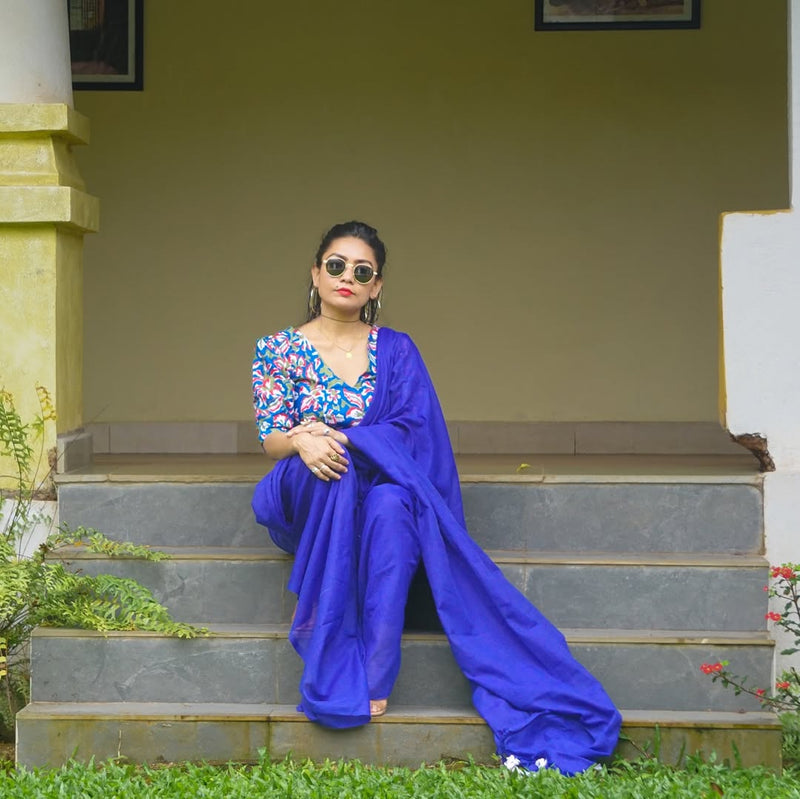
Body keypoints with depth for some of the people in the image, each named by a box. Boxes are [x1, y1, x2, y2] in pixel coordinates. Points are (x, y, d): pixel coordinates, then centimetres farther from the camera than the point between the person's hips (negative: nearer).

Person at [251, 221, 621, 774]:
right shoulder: (279, 350, 9)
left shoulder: (396, 351, 10)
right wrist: (303, 440, -23)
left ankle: (372, 675, -38)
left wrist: (335, 437, -18)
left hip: (384, 493, 0)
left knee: (390, 504, -37)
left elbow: (411, 432, -3)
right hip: (307, 504, 0)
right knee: (343, 469, -36)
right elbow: (271, 440, 1)